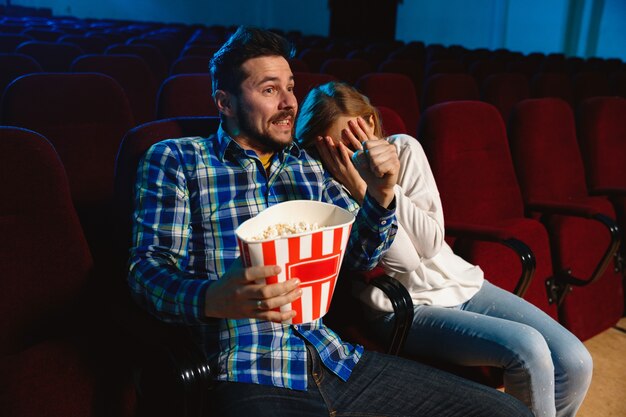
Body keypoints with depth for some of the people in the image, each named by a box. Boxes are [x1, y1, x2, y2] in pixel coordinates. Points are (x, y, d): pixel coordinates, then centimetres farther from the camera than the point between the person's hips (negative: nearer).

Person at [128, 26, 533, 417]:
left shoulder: (308, 166, 16)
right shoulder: (174, 159, 3)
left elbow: (361, 254, 17)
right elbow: (148, 268, -5)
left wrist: (380, 194, -4)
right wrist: (213, 299, -26)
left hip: (337, 360, 5)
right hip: (250, 377, -5)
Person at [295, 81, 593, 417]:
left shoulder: (404, 149, -4)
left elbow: (431, 243, -10)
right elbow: (404, 261, -19)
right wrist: (363, 190, -26)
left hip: (459, 281, 5)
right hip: (404, 308, -4)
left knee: (575, 361, -6)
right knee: (528, 350, -24)